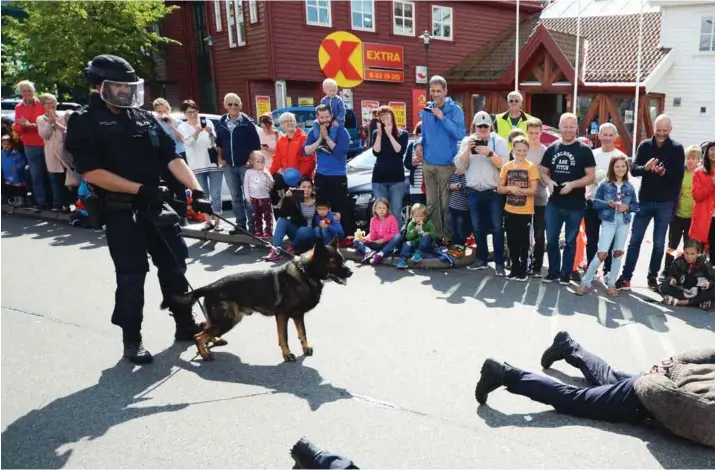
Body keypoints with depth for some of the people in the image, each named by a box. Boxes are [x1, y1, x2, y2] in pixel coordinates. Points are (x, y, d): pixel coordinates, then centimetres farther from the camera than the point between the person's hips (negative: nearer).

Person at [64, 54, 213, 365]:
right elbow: (91, 172, -14)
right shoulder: (84, 122, -5)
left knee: (174, 265, 11)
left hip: (157, 206, 5)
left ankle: (186, 325, 27)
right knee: (131, 275, 0)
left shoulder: (145, 118, 10)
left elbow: (172, 158, 4)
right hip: (120, 211, -5)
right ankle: (132, 339, 16)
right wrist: (139, 189, -20)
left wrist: (196, 190, -8)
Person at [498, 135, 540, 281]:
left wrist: (516, 189, -18)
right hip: (510, 210, 3)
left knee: (524, 242, 4)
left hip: (525, 211, -3)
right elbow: (499, 189, 4)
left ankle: (523, 270, 13)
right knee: (512, 241, 10)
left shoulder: (531, 167, -5)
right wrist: (510, 188, -15)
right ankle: (515, 268, 22)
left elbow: (532, 190, -11)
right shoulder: (507, 167, 5)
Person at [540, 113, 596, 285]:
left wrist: (572, 184, -21)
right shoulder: (552, 148, 6)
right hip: (554, 203, 3)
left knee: (570, 241, 9)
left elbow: (591, 176, -6)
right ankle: (553, 271, 25)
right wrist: (549, 182, -10)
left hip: (575, 205, -3)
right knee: (551, 239, 9)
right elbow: (544, 172, 12)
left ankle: (566, 274, 21)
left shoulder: (584, 150, -4)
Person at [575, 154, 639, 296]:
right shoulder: (605, 184, -2)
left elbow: (635, 205, 10)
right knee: (601, 253, -9)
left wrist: (627, 207, -11)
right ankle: (586, 282, 0)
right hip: (608, 221, -3)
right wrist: (608, 203, -20)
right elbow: (595, 202, -3)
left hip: (624, 222, 4)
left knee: (618, 253, 9)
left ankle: (612, 284, 18)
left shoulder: (629, 186, 6)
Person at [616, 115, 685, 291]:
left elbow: (679, 175, -6)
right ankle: (625, 277, 6)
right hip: (644, 200, 1)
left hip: (665, 203, -1)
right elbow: (633, 169, -2)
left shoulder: (677, 149, -1)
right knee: (635, 240, 2)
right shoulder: (644, 145, 3)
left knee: (659, 244, 8)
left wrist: (664, 172, -26)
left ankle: (652, 277, 20)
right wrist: (645, 167, -24)